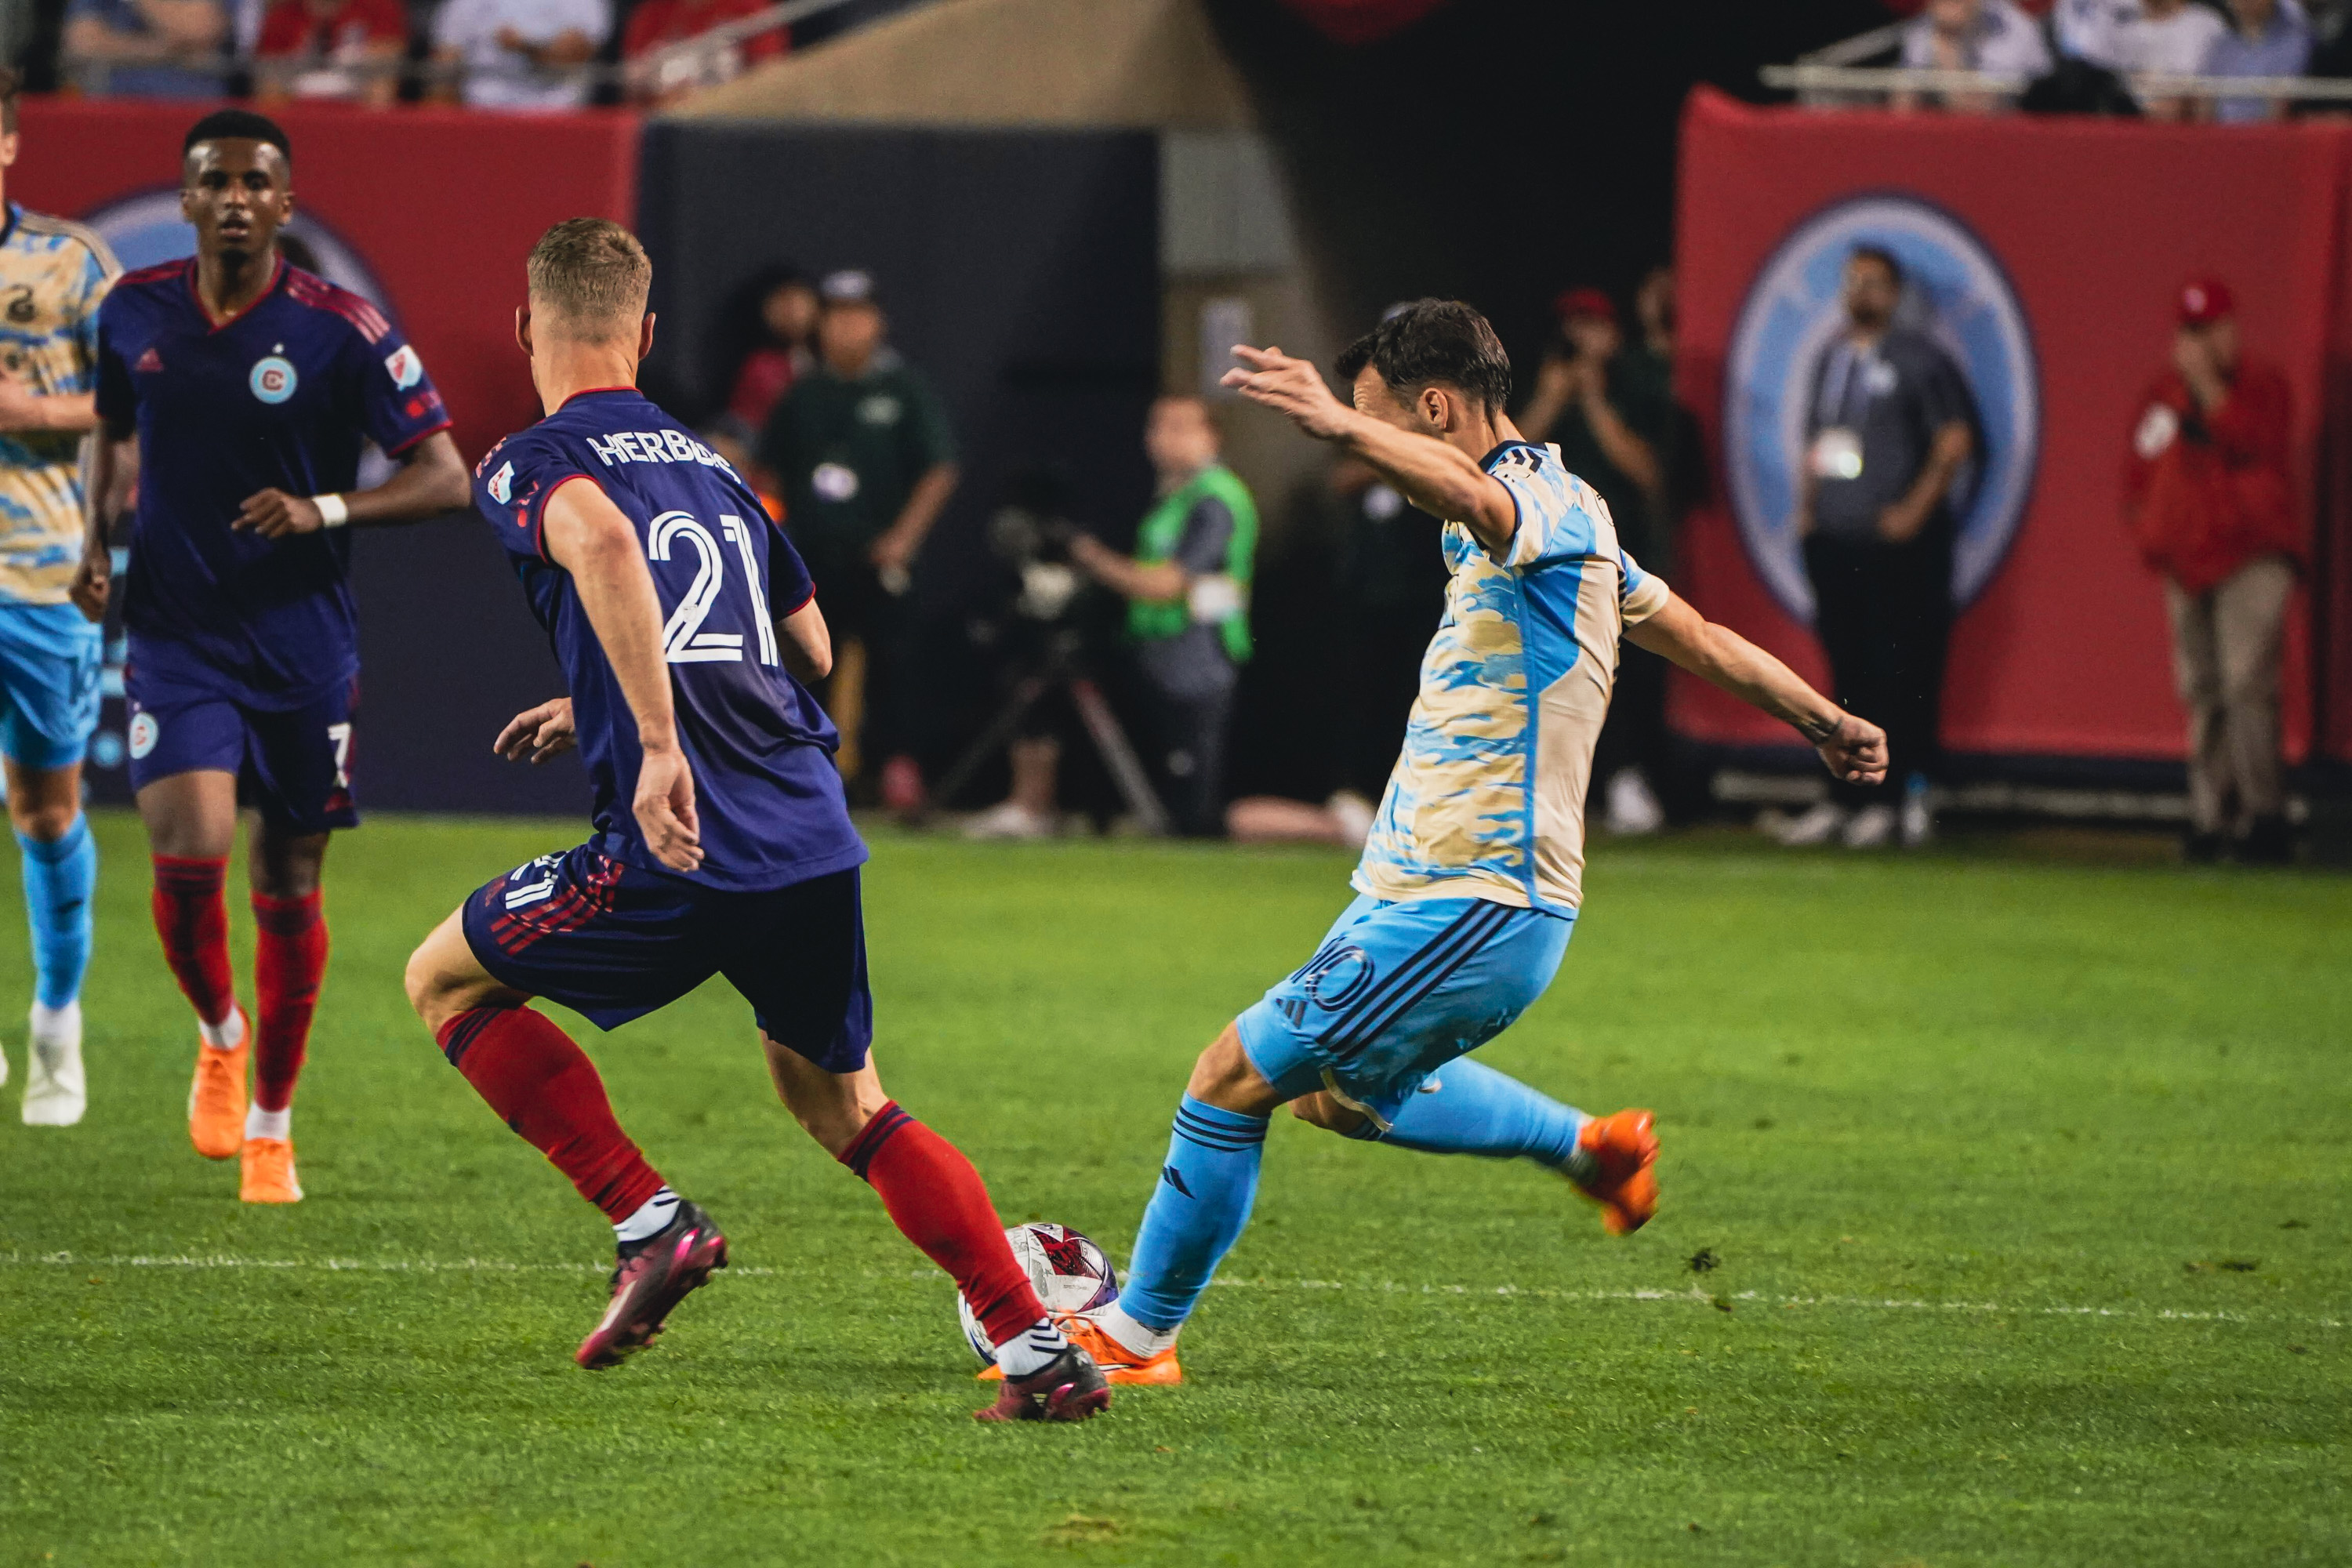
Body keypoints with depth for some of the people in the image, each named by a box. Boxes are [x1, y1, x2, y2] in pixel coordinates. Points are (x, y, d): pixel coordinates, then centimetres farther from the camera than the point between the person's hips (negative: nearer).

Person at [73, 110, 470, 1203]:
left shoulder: (339, 329, -9)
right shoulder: (133, 314, 1)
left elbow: (443, 477, -9)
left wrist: (325, 510, -24)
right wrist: (94, 541, 4)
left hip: (303, 644, -1)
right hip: (176, 636, 1)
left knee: (288, 886, 6)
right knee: (188, 852, -18)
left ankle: (270, 1126, 24)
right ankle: (220, 1036, 13)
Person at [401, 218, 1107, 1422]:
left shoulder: (532, 464, 1)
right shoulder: (714, 465, 22)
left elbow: (601, 542, -24)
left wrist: (656, 744, -29)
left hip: (680, 859, -6)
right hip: (815, 842, 6)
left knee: (443, 978, 16)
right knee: (840, 1103, 24)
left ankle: (648, 1221, 4)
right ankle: (1037, 1346, 12)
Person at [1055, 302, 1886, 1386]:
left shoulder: (1551, 508, -19)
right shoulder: (1557, 517, 14)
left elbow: (1470, 495, -45)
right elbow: (1700, 640, 25)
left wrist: (1338, 426, -64)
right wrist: (1823, 720, 38)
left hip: (1465, 910, -10)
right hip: (1428, 889, 10)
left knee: (1233, 1078, -5)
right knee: (1337, 1093, 26)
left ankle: (1137, 1334, 6)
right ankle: (1594, 1147, 32)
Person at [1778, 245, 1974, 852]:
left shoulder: (1917, 358, -4)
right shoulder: (1833, 356, 17)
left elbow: (1955, 440, -7)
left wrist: (1915, 509, -11)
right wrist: (1806, 505, 14)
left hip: (1895, 544, -6)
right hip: (1832, 539, 6)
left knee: (1897, 676, -7)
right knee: (1846, 672, 8)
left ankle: (1889, 801, -4)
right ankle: (1841, 800, 11)